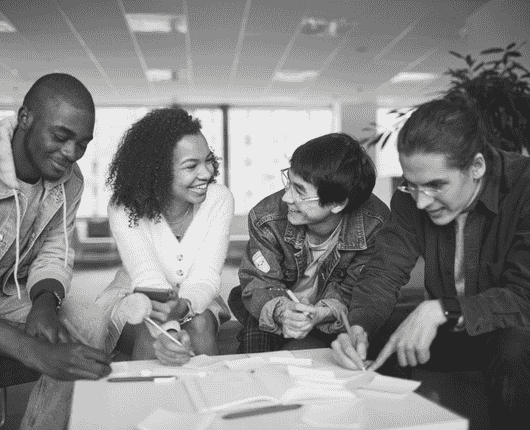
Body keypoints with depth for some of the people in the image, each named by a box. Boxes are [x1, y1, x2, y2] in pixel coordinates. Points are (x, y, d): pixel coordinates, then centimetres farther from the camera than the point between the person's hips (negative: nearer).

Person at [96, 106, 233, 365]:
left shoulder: (219, 200, -17)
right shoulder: (125, 209, -21)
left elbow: (205, 277, -21)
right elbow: (149, 280, -30)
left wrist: (182, 307, -45)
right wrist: (169, 332, -50)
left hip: (194, 299, 2)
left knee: (200, 325, -29)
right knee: (151, 338, -31)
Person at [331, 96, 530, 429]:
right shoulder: (411, 197, -11)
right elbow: (385, 270, -12)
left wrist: (439, 310, -40)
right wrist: (358, 328, -30)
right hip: (450, 331, 4)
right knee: (369, 351, -15)